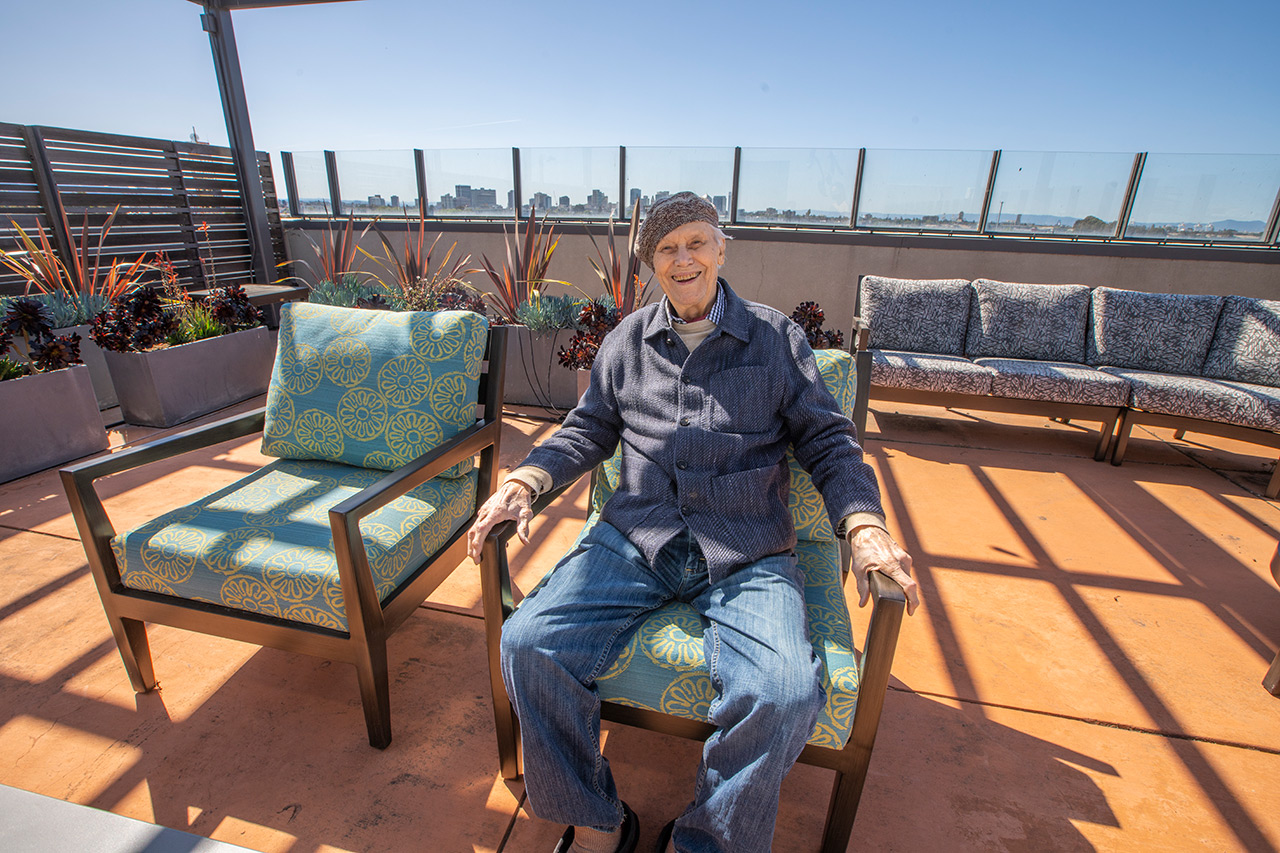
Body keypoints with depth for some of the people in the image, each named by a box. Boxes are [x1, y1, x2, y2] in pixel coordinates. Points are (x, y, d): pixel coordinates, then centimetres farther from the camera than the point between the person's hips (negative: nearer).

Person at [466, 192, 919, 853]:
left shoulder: (777, 338, 10)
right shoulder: (628, 339, 15)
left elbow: (827, 439, 9)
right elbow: (590, 428, 17)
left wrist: (864, 526, -8)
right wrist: (523, 482, 1)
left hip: (748, 555, -1)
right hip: (634, 537, 2)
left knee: (784, 696, -27)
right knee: (527, 644, -18)